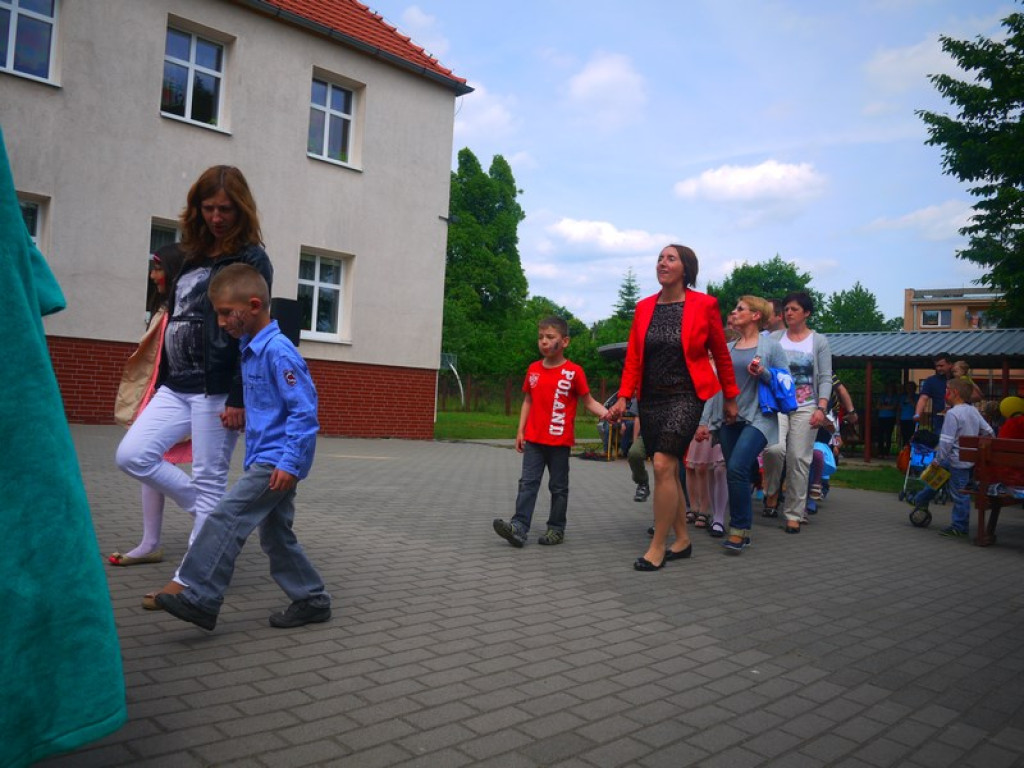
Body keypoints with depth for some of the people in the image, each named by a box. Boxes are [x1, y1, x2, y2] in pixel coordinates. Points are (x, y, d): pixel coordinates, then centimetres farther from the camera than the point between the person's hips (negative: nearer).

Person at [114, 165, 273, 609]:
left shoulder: (251, 260, -5)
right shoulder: (194, 257, 17)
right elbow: (176, 320, 19)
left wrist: (238, 399, -19)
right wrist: (161, 382, 16)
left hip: (216, 390, -7)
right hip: (176, 386, 8)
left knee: (209, 481, -1)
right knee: (132, 455, -2)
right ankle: (211, 513, 15)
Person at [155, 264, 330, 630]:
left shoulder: (279, 351, -17)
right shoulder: (251, 350, 12)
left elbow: (304, 411, -21)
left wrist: (290, 463, -23)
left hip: (276, 462, -10)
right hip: (265, 460, 10)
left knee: (226, 518, -10)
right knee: (276, 535, 13)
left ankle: (199, 598, -1)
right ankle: (311, 600, 22)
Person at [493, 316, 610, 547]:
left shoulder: (573, 372, -7)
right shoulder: (533, 369, 7)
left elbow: (588, 401, -2)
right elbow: (528, 401, 13)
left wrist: (606, 413, -21)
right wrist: (520, 430, 8)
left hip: (560, 441, -4)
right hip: (534, 439, 4)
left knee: (558, 486, 7)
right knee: (528, 482, 0)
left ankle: (556, 528, 18)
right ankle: (519, 526, -3)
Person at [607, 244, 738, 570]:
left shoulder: (704, 304, -4)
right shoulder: (644, 307, 7)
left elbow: (721, 354, 4)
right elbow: (633, 357, 7)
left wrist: (730, 397, 10)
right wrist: (624, 397, -3)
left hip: (685, 395, -5)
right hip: (650, 398, 5)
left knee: (663, 464, -16)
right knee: (668, 470, 10)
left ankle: (658, 546, -5)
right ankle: (682, 539, 24)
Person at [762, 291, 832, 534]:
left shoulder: (819, 341, 7)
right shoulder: (775, 338, 10)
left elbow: (825, 378, 2)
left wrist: (821, 408, -10)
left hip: (805, 408, 0)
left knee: (799, 459, -3)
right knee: (774, 448, -23)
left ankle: (794, 515, 8)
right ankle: (772, 491, 6)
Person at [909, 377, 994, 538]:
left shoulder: (952, 413, -20)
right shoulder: (974, 411, 6)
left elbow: (946, 442, -21)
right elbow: (988, 431, 11)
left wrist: (937, 460, -11)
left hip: (958, 461, -9)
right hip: (971, 457, 9)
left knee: (959, 493, 0)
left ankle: (959, 528, 10)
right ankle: (920, 500, 39)